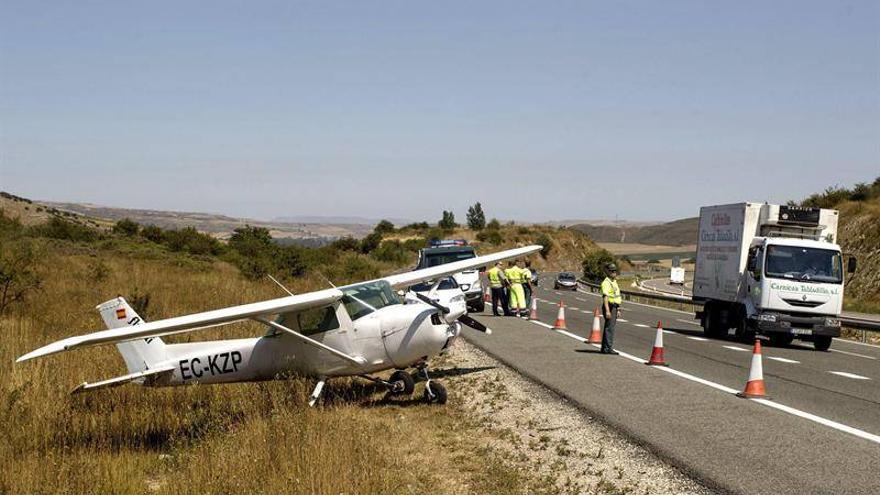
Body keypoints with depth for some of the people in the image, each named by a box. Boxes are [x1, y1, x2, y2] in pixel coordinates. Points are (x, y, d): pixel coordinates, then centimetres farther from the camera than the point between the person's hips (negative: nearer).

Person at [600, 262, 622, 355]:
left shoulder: (614, 282, 17)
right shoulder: (606, 282, -15)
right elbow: (605, 297, -23)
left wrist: (618, 309, 23)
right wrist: (607, 311, -30)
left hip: (614, 307, 10)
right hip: (609, 307, -10)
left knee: (608, 327, 13)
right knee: (610, 327, -12)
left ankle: (604, 348, 19)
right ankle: (608, 348, -12)